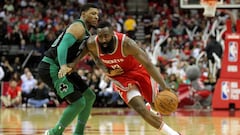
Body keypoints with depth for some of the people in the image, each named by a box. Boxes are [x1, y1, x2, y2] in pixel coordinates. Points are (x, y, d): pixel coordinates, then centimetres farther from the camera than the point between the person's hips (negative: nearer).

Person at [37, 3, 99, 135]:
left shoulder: (86, 32, 19)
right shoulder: (78, 26, -12)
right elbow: (63, 45, -26)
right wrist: (63, 66, -41)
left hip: (60, 68, 11)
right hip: (50, 68, -11)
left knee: (89, 97, 13)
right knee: (78, 102, -18)